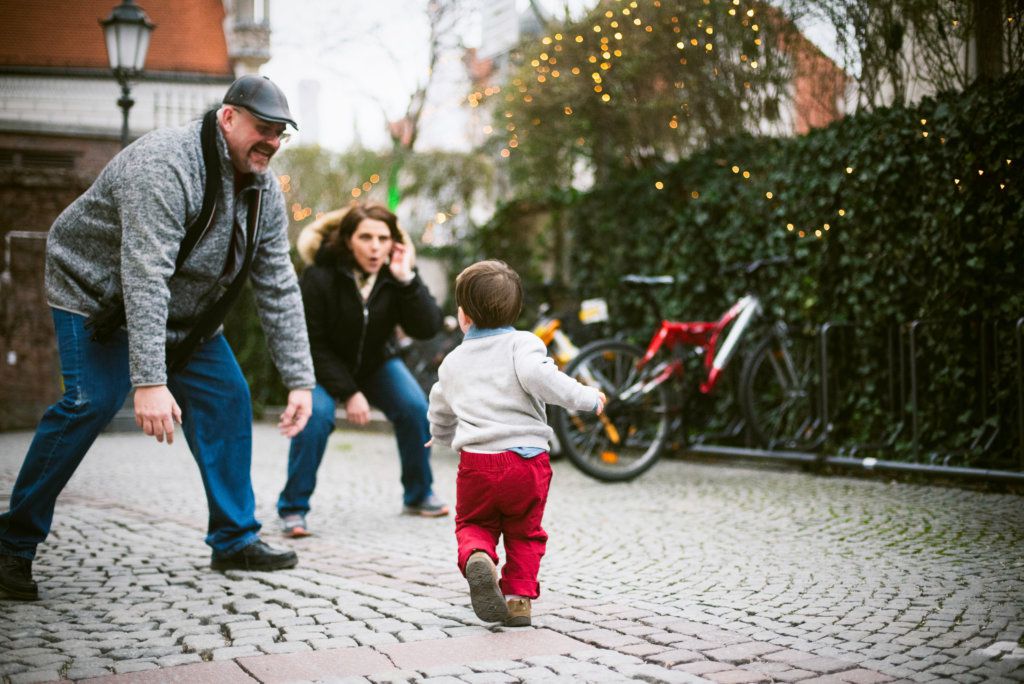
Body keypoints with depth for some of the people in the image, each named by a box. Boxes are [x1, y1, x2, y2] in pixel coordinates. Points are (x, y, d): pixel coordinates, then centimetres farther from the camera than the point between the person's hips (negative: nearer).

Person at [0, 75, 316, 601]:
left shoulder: (264, 191, -8)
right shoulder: (165, 168, -33)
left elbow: (279, 287, -6)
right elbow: (145, 278, -41)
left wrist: (300, 380, -12)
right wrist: (149, 382, -48)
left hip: (184, 308, 7)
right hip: (97, 291, -7)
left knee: (226, 396, -3)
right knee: (91, 402, -21)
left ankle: (234, 540, 6)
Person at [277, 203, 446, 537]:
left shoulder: (394, 275, -16)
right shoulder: (320, 277, -25)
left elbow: (428, 328, -26)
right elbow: (315, 345, -19)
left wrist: (407, 278, -36)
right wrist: (349, 393, -23)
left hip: (375, 363, 3)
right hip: (324, 367, -3)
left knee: (415, 409, -17)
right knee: (316, 415, -29)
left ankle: (418, 496, 5)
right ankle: (293, 508, -16)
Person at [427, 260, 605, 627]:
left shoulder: (452, 362, 17)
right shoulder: (522, 342, 2)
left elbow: (439, 415, 32)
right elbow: (537, 375, -20)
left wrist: (445, 437, 55)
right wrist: (586, 397, -9)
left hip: (476, 459, 2)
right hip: (528, 456, -2)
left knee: (473, 524, 18)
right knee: (525, 532, 18)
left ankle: (476, 557, -14)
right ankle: (519, 596, 8)